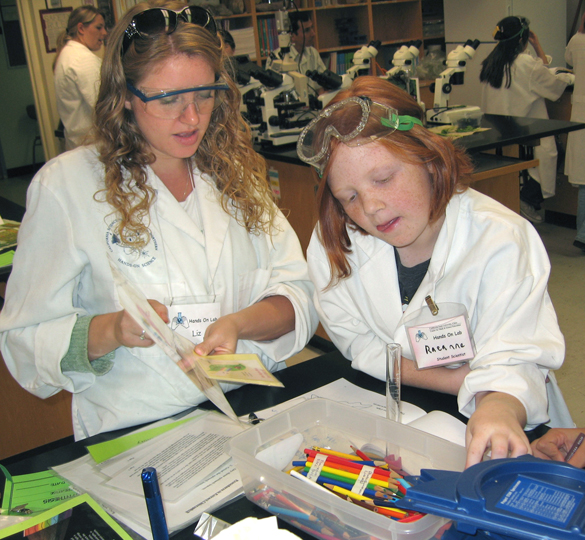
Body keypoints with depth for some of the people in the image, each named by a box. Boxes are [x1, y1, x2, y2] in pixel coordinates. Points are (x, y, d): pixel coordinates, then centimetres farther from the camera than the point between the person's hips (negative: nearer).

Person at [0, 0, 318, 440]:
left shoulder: (235, 169, 10)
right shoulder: (66, 184, -4)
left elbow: (297, 292, 5)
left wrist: (239, 324, -15)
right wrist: (112, 331, -21)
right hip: (136, 434, -3)